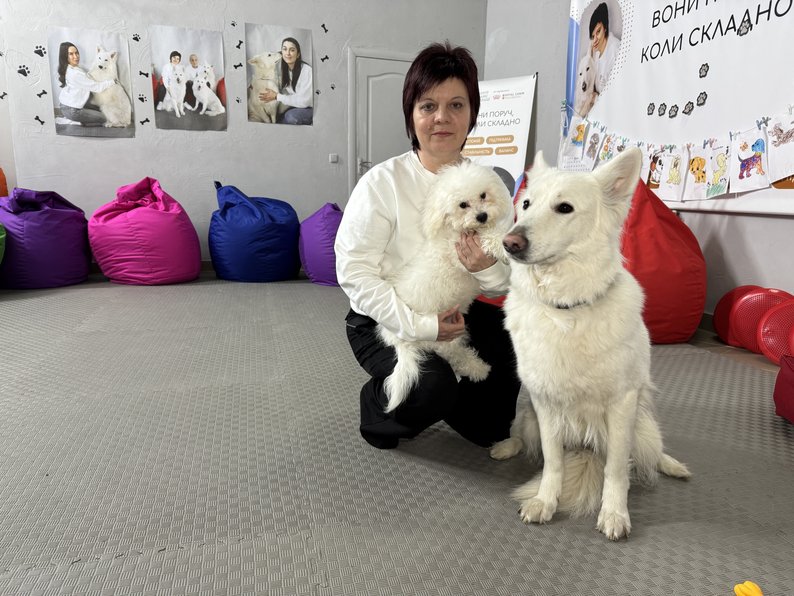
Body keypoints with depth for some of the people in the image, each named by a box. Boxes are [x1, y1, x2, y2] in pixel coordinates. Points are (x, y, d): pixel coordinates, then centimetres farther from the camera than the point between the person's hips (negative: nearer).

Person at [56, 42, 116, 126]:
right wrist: (113, 82, -9)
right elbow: (96, 87, -21)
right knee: (103, 119, 1)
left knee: (98, 109, 25)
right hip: (71, 110, -10)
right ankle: (70, 122, -1)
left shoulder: (67, 69, 0)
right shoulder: (75, 73, -29)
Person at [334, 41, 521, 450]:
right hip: (383, 321, -3)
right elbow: (353, 271, -18)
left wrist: (488, 267, -24)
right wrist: (419, 324, -26)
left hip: (457, 315, 4)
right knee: (432, 386, -28)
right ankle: (377, 409, 6)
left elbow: (507, 281, 1)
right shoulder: (382, 182, -15)